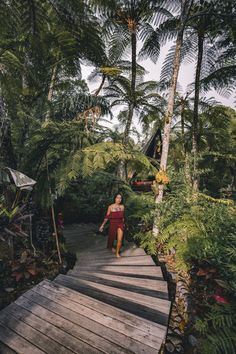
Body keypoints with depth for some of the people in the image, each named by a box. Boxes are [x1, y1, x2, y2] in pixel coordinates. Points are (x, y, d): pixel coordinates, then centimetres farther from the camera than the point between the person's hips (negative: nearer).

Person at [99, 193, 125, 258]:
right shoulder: (110, 207, -11)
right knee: (112, 237, 17)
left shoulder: (122, 206, -2)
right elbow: (107, 217, -5)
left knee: (120, 239, -6)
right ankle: (111, 247, 49)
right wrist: (102, 225, -5)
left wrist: (123, 223, 19)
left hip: (120, 224, 2)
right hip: (113, 224, -1)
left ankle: (117, 252, 17)